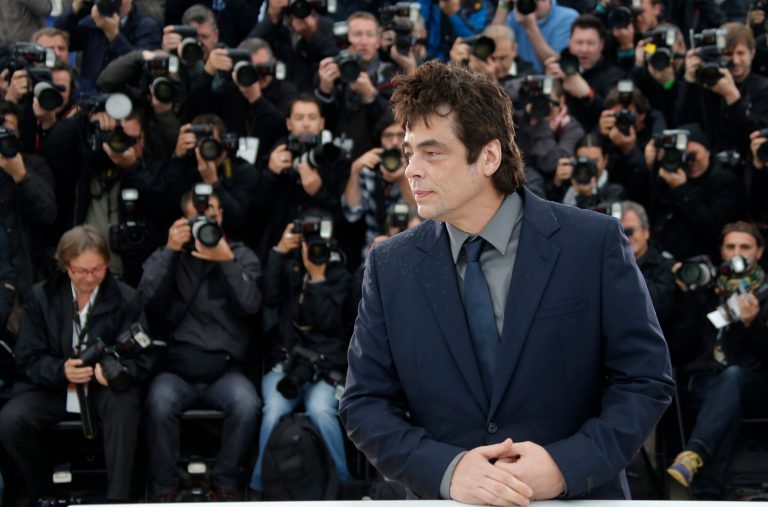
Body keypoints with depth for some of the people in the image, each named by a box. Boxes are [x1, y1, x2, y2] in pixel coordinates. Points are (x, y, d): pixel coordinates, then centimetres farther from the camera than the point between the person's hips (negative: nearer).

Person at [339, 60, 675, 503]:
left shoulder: (594, 243, -8)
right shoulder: (390, 266, -2)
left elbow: (646, 380, -7)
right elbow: (364, 401, -2)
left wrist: (568, 464, -21)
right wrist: (445, 469, -19)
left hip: (577, 494, -1)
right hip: (447, 498, 2)